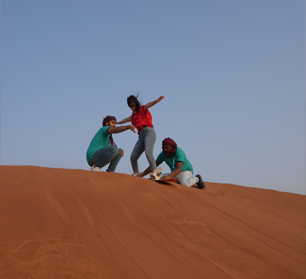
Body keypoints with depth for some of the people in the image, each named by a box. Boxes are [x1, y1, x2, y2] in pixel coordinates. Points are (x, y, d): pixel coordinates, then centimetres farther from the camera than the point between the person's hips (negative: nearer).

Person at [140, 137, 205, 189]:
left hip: (185, 173, -7)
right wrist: (140, 176, -12)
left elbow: (179, 169, -42)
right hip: (175, 174, 7)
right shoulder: (163, 154, -11)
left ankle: (196, 179, -4)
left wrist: (168, 177, -59)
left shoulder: (179, 152, -30)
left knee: (185, 184, -40)